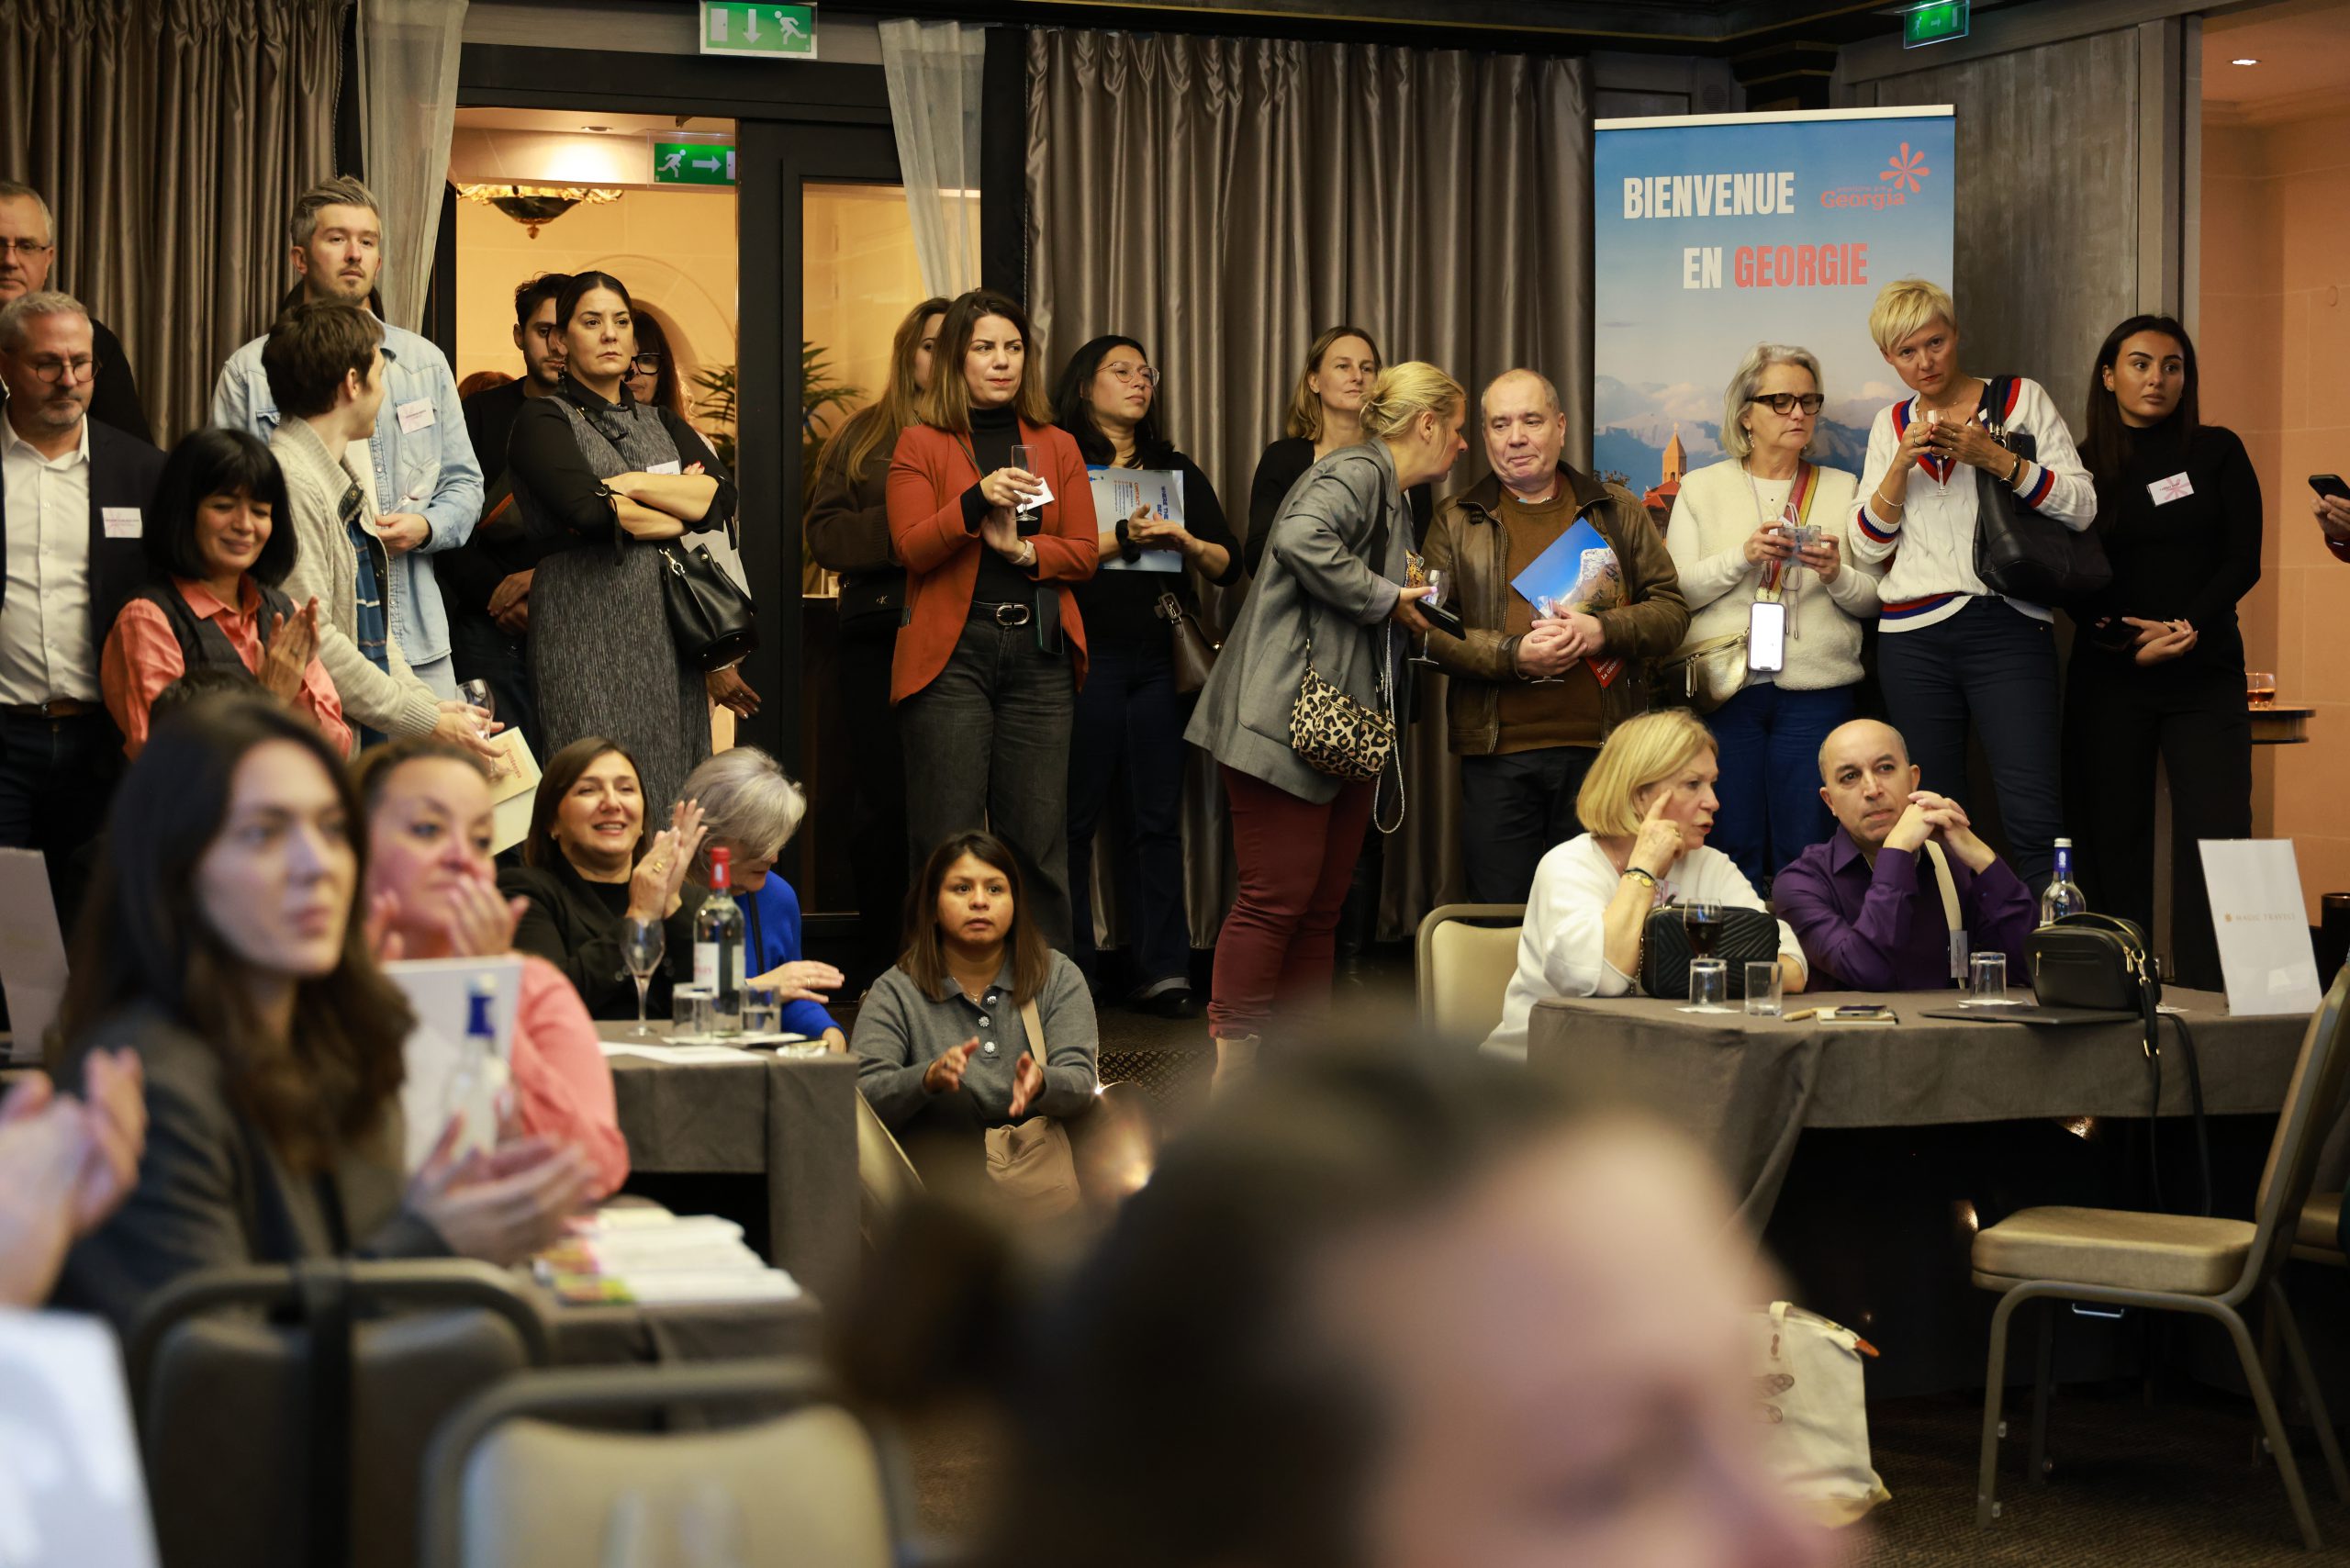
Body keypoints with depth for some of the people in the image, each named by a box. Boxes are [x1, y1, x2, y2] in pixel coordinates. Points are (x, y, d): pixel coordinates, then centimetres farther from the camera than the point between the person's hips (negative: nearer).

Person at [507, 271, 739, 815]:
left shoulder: (662, 424, 19)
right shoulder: (543, 421, 2)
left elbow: (724, 495, 3)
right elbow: (587, 507, -16)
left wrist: (635, 484, -7)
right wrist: (684, 509, -3)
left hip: (668, 629, 5)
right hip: (588, 634, -5)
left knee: (674, 791, 2)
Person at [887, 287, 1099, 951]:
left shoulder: (1057, 447, 16)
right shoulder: (921, 444, 7)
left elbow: (1084, 552, 10)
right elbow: (913, 548, -4)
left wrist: (1022, 549, -9)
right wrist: (978, 500, -19)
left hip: (1039, 653, 3)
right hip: (951, 653, -3)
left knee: (1038, 840, 1)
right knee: (948, 843, -5)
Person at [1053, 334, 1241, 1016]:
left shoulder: (1180, 472, 19)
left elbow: (1230, 564, 13)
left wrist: (1185, 540, -6)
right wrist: (1123, 538, -15)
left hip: (1158, 660, 4)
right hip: (1086, 654, -4)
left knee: (1158, 817, 2)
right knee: (1074, 815, -1)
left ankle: (1162, 972, 3)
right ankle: (1067, 975, 5)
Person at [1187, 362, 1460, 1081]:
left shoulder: (1387, 495, 23)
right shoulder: (1355, 473, -9)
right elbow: (1301, 539, -28)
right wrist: (1384, 599, -19)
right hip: (1289, 718, -10)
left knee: (1322, 906, 9)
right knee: (1277, 897, -11)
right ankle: (1231, 1070, -8)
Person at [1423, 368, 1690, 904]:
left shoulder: (1618, 511, 12)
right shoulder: (1458, 521, 9)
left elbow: (1671, 609, 8)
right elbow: (1433, 629, 2)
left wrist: (1602, 632, -11)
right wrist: (1513, 655, -14)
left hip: (1600, 749, 1)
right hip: (1498, 754, -1)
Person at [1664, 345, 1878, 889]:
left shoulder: (1843, 490, 14)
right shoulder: (1702, 488, 11)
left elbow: (1874, 600, 9)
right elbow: (1677, 592, 1)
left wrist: (1837, 574, -11)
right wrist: (1742, 556, -13)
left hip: (1816, 693, 1)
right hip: (1723, 688, -1)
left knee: (1804, 854, -2)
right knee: (1733, 849, -2)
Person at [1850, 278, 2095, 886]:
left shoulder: (2021, 399, 7)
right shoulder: (1891, 426, 16)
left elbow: (2082, 507, -1)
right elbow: (1868, 546, 10)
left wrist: (1998, 460, -13)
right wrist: (1902, 463, -4)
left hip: (2007, 628, -3)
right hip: (1913, 636, 3)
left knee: (2034, 816, -13)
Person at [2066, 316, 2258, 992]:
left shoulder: (2217, 452, 7)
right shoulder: (2080, 467, 7)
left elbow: (2243, 559, 1)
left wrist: (2189, 626, -15)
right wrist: (2130, 641, -13)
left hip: (2207, 675, -1)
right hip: (2109, 678, 1)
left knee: (2216, 835, -12)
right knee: (2113, 841, 0)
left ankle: (2210, 1000, -13)